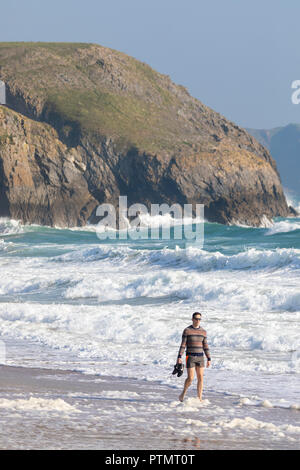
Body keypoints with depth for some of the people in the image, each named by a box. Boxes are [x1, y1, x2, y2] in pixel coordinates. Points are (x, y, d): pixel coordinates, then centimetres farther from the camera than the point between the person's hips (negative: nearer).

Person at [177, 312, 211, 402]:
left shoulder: (203, 332, 6)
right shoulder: (187, 330, -5)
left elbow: (205, 346, 9)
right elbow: (183, 345, -7)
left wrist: (209, 359, 5)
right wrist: (179, 357, -16)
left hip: (200, 357, 4)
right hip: (190, 357, -3)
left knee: (200, 378, -2)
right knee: (190, 378, -9)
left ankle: (200, 399, 3)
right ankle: (183, 393, 17)